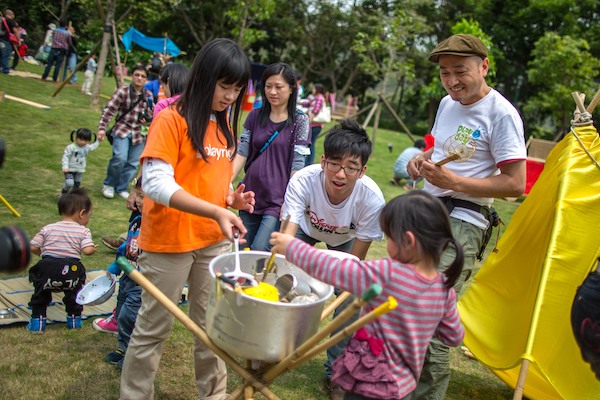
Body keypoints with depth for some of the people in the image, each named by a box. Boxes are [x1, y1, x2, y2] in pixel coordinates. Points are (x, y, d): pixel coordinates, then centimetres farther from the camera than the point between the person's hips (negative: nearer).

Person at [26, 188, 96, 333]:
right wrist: (93, 249, 9)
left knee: (41, 292, 25)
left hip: (47, 267, 2)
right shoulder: (83, 231, 1)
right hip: (71, 269, -2)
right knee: (74, 292, 24)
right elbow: (87, 250, -12)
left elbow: (33, 247, 6)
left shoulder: (48, 228, 10)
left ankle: (37, 320, 26)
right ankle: (74, 318, 29)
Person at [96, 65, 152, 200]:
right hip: (122, 129, -4)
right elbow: (108, 110, -11)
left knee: (133, 163, 4)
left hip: (139, 133, 4)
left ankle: (121, 188, 25)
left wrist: (148, 121, -7)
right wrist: (102, 128, -20)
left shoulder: (148, 96, 4)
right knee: (120, 158, -21)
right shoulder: (122, 92, -8)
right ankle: (109, 185, 4)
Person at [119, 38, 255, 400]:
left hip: (214, 241, 6)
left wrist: (232, 199, -6)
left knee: (212, 324, 15)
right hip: (169, 241, -6)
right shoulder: (172, 119, -12)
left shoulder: (225, 124, 9)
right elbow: (156, 183, -22)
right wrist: (216, 211, -32)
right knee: (154, 328, 8)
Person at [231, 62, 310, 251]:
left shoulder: (299, 120, -4)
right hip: (250, 195, 5)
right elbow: (241, 152, 4)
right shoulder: (255, 116, 7)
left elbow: (297, 164, -8)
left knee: (259, 252, -13)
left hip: (277, 200, -4)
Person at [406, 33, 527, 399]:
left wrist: (454, 182, -22)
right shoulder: (447, 103, 12)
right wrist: (419, 161, 4)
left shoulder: (501, 114, -12)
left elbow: (515, 184, -15)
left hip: (462, 222, -8)